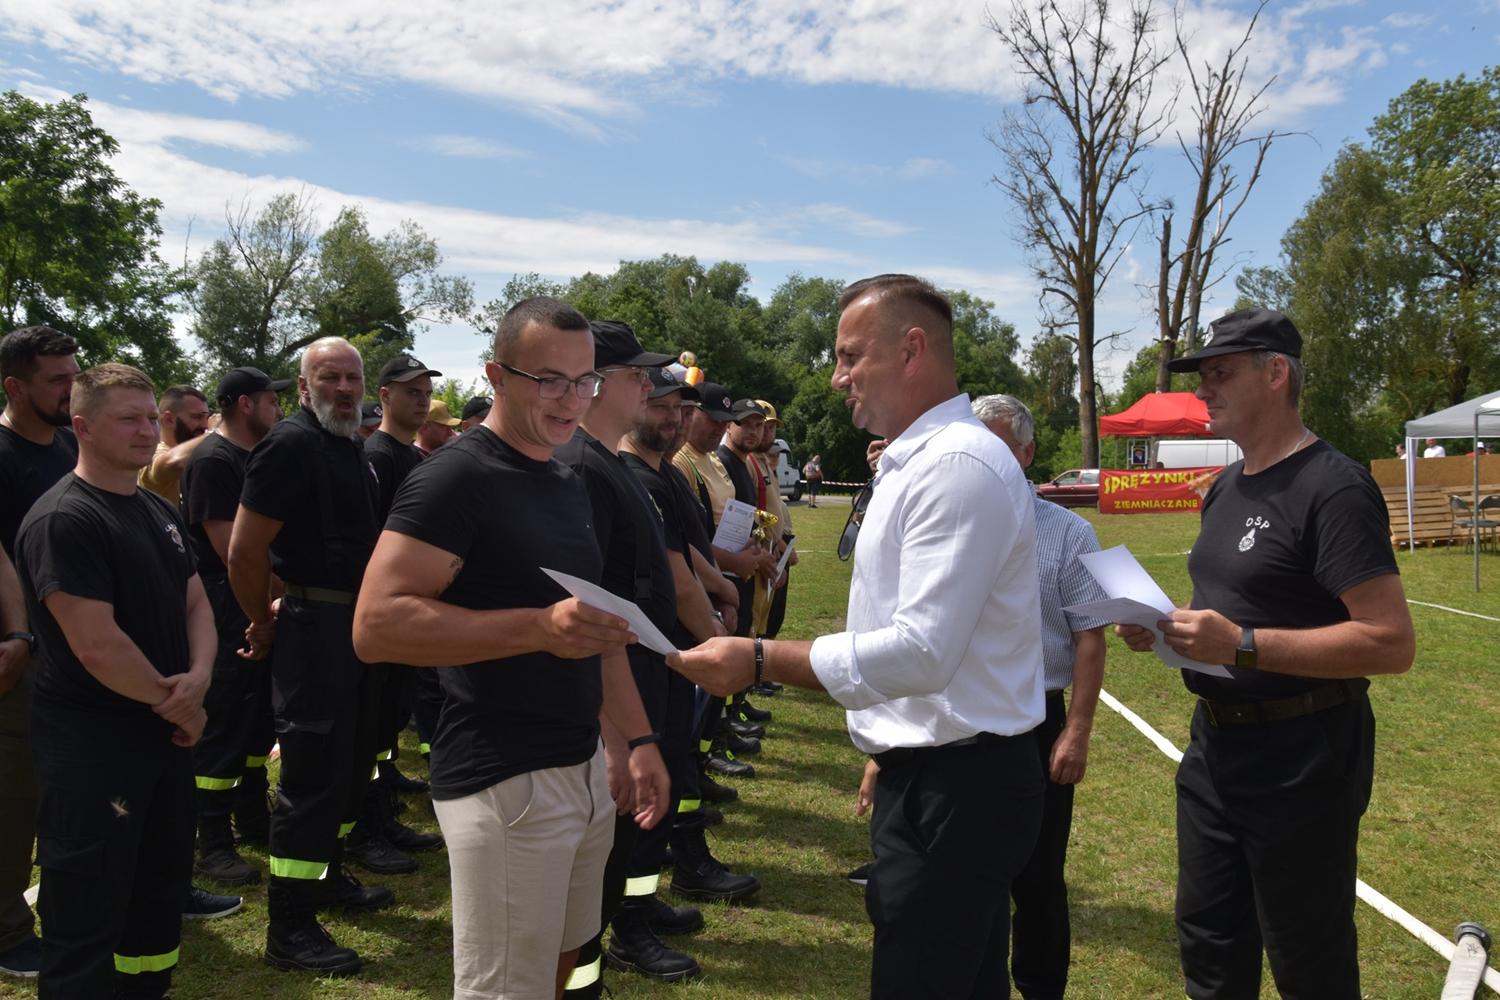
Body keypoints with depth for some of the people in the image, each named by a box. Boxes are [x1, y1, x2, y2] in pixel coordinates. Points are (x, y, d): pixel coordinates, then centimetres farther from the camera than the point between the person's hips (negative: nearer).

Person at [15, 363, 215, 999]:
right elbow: (96, 644, -24)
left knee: (161, 886, 21)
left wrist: (198, 676, -10)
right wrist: (175, 703, -12)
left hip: (164, 733, 9)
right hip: (91, 747, -8)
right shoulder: (63, 520, -18)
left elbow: (194, 602, 10)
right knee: (87, 915, 4)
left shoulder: (159, 511, 9)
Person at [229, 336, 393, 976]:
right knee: (313, 771, -4)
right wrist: (263, 623, -7)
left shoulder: (350, 447, 12)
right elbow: (244, 549, -19)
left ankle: (328, 875, 37)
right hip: (313, 626, -9)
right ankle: (288, 929, 8)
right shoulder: (292, 444, -16)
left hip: (354, 621, 9)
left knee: (352, 760, 19)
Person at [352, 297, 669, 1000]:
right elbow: (376, 626, -23)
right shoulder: (455, 478, -12)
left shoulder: (571, 487, 13)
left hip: (587, 770, 8)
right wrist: (538, 627, -30)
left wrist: (638, 740, 15)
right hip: (503, 783, -8)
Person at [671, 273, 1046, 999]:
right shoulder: (920, 461, 13)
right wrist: (891, 753, 20)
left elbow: (922, 653, -26)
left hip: (956, 787, -10)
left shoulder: (958, 464, -20)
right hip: (940, 775, 10)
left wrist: (762, 660, -22)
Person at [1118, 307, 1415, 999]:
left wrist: (1241, 645, -29)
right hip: (1216, 739, 8)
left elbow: (1392, 642, -24)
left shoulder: (1332, 487, -18)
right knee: (1208, 943, 20)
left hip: (1300, 754, -8)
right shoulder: (1226, 488, 10)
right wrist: (1163, 626, 1)